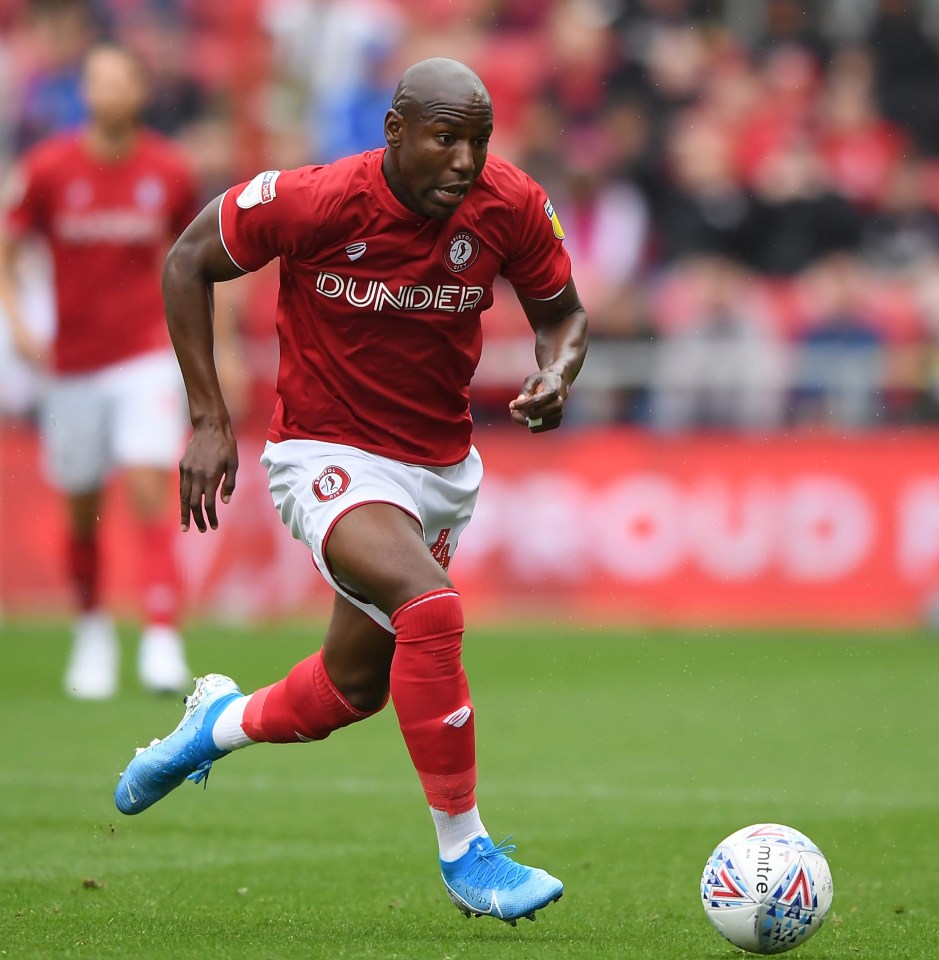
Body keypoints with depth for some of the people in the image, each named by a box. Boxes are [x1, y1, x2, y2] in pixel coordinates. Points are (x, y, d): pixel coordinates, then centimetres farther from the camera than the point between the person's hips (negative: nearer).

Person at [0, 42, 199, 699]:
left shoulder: (169, 171, -3)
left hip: (148, 356, -1)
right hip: (75, 365, 1)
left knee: (149, 489, -16)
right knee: (82, 509, 10)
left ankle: (163, 641, -18)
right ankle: (93, 630, 32)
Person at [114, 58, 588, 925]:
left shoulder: (510, 207, -12)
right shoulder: (314, 201, -22)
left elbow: (562, 311, 6)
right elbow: (189, 262, -7)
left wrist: (556, 376, -18)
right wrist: (209, 420, -11)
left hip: (442, 465, 5)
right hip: (329, 456, -5)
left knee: (355, 688, 16)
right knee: (430, 607, -31)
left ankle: (221, 722, 50)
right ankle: (465, 854, -19)